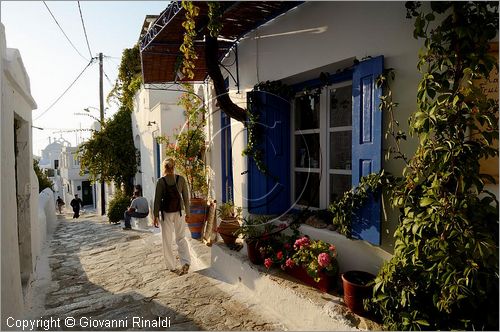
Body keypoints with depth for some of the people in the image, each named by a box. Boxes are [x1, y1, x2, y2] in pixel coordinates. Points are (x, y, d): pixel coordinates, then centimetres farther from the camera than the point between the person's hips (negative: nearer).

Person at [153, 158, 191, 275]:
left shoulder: (161, 181, -9)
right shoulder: (181, 179, -2)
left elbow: (157, 199, -7)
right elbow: (186, 197, 1)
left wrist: (155, 215, 1)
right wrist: (187, 212, 11)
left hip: (166, 213, -2)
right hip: (179, 212, 2)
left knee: (167, 240, 11)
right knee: (181, 238, 13)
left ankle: (171, 266, 17)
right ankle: (186, 262, -5)